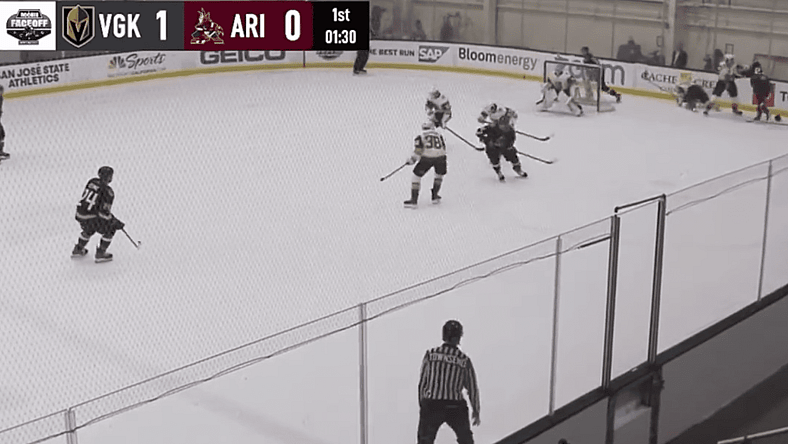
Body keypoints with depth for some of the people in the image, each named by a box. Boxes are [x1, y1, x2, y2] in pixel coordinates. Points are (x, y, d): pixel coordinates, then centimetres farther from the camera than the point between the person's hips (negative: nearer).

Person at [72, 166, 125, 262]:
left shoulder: (92, 181, 7)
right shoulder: (108, 192, -15)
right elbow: (105, 212, -19)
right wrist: (116, 222, -8)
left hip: (80, 213, 8)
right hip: (91, 218, -8)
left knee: (90, 228, 36)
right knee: (109, 230, 12)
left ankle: (77, 250, 42)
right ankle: (100, 254, 13)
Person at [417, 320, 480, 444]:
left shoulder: (430, 354, -1)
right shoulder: (465, 360, 0)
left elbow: (422, 382, 1)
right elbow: (472, 387, 7)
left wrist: (421, 404, 13)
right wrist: (476, 410, 20)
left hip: (431, 406, 0)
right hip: (455, 408, 0)